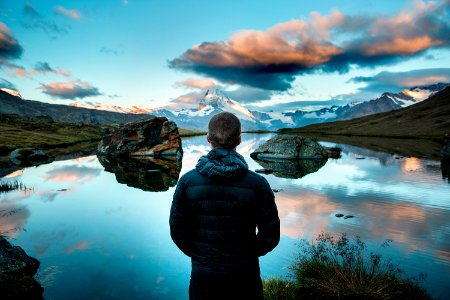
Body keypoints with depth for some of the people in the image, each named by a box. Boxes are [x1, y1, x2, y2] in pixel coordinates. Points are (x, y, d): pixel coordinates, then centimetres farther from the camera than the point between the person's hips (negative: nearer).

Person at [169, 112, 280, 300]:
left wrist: (197, 253, 10)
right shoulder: (257, 184, -16)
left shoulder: (187, 181, -13)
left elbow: (177, 230, -5)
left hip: (203, 272, 1)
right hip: (245, 275, 0)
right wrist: (249, 253, 8)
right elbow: (271, 236, -9)